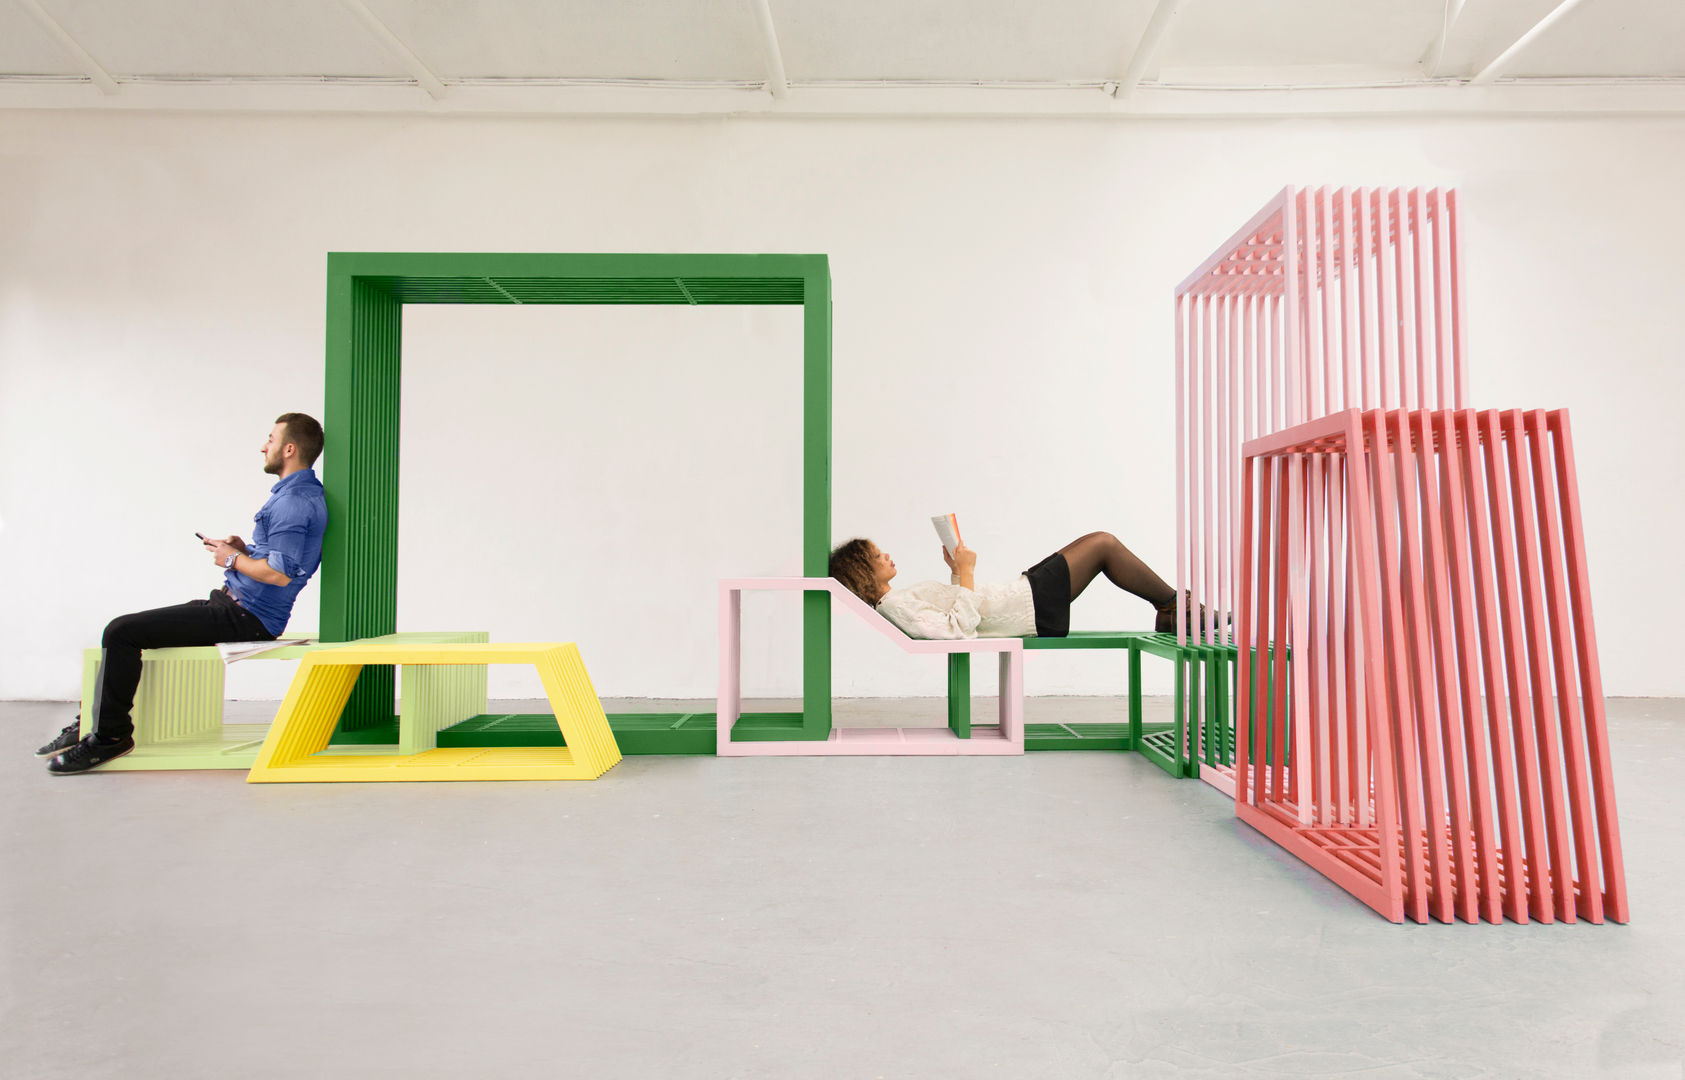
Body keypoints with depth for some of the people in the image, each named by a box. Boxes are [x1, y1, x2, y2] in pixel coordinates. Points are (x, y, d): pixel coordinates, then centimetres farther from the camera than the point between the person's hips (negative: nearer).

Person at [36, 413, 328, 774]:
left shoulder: (296, 501, -20)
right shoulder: (296, 492, 16)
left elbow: (279, 574, -28)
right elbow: (285, 556, 25)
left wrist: (232, 558, -11)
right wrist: (246, 549, 10)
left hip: (244, 618, -11)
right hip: (233, 606, 11)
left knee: (121, 632, -10)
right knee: (124, 631, 17)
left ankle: (110, 734, 1)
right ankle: (94, 720, 24)